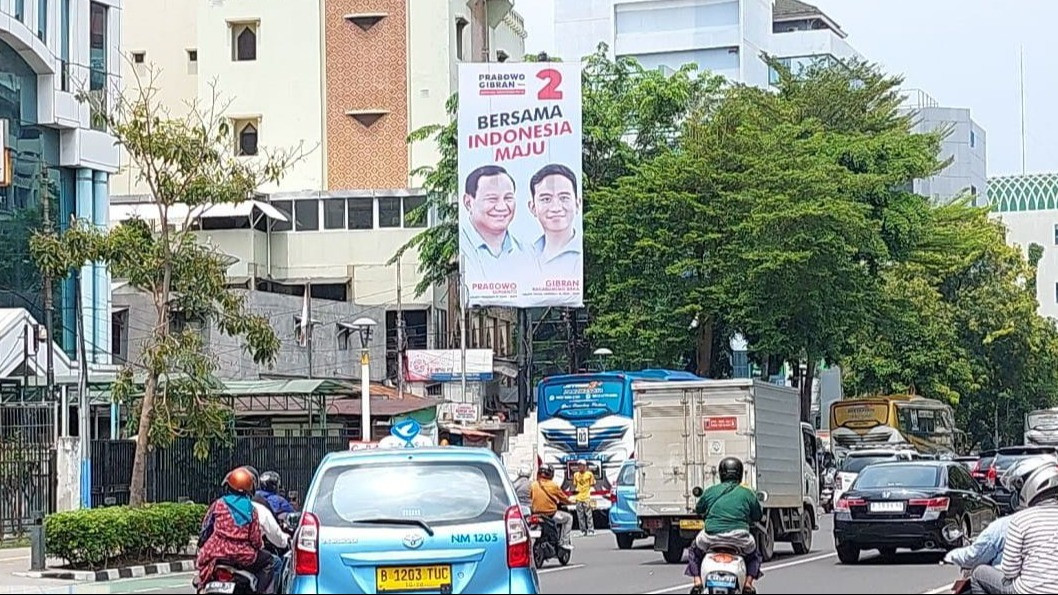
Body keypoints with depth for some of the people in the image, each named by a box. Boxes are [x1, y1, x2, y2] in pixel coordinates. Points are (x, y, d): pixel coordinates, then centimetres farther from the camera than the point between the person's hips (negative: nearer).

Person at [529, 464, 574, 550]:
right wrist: (571, 502, 25)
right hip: (550, 513, -5)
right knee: (569, 517, 17)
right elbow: (563, 498, 4)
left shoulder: (533, 485, 0)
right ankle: (564, 542, 11)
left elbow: (530, 498, 7)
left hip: (536, 514, 5)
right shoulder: (553, 485, -8)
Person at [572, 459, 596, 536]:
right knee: (580, 516, 5)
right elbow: (575, 485, 14)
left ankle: (591, 530, -4)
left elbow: (592, 485, 3)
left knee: (589, 515, -7)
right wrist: (574, 490, 2)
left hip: (587, 497, -4)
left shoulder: (589, 474, -1)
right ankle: (583, 531, 11)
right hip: (578, 497, 4)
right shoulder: (576, 475, 9)